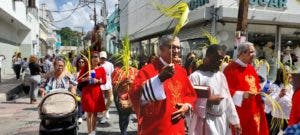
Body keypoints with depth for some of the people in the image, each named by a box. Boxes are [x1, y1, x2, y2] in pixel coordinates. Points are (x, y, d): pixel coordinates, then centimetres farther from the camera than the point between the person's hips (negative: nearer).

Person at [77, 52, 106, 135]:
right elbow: (79, 79, 0)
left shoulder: (101, 69, 2)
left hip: (97, 92, 2)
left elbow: (104, 81, 4)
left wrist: (98, 80, -14)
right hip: (87, 92, -2)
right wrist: (86, 78, -17)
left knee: (95, 112, 12)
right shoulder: (86, 68, 0)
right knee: (89, 112, -2)